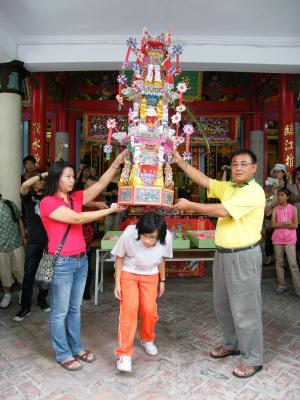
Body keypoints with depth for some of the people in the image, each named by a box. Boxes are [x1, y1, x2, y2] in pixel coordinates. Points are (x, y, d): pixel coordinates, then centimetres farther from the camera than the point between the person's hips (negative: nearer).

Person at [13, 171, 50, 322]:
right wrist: (43, 174, -20)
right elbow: (24, 185, -19)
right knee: (29, 274, 1)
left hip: (49, 240, 3)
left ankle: (42, 300, 29)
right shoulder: (28, 196, 0)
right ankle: (25, 307, 13)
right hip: (33, 242, -3)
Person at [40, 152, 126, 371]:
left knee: (75, 308, 19)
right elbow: (77, 218, -19)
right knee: (60, 312, 9)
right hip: (61, 263, -7)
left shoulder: (76, 198, 9)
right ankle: (63, 354, 25)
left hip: (81, 260, 7)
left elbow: (99, 185, 2)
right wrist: (111, 209, -18)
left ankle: (76, 348, 34)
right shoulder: (48, 202, -11)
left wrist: (116, 163, -7)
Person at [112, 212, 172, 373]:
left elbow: (161, 259, -5)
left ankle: (147, 339, 31)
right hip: (128, 274, -2)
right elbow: (119, 258, -15)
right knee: (129, 309, -12)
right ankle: (124, 353, 0)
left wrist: (162, 280, 6)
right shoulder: (129, 234, -34)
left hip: (150, 276, 2)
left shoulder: (166, 238, -27)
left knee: (150, 310, 1)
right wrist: (117, 283, -12)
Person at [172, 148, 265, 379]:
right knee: (222, 305, 19)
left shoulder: (254, 192, -16)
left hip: (244, 257, -8)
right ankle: (232, 344, 40)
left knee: (245, 310, 3)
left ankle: (253, 359, 21)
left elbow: (222, 211, -22)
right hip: (223, 254, 8)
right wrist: (180, 162, 0)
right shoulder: (227, 187, 9)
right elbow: (203, 180, 5)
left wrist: (190, 205, -17)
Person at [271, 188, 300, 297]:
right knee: (279, 262, 8)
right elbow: (273, 224, -7)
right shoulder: (275, 209, 4)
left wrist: (280, 225, -10)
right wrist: (286, 223, -12)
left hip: (290, 239, -2)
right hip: (277, 238, 2)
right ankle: (282, 285, 19)